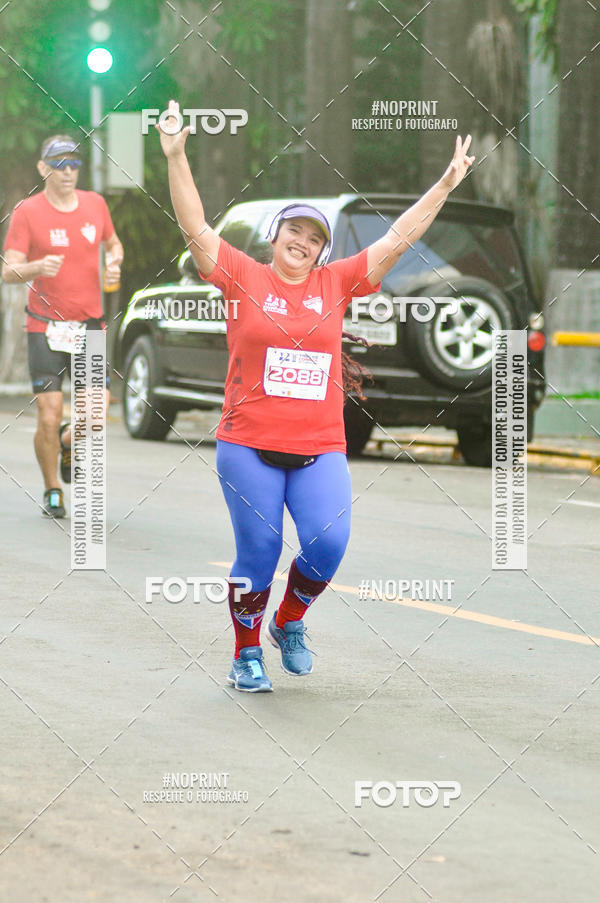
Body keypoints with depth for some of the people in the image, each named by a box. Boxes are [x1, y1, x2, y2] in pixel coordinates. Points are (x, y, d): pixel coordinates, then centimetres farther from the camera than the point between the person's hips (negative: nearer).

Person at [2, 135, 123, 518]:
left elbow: (114, 243, 23)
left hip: (89, 324, 3)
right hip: (46, 327, -3)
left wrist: (114, 263, 0)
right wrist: (37, 267, -30)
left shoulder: (95, 204, 5)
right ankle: (53, 491, 15)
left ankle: (68, 443, 28)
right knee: (49, 416, -7)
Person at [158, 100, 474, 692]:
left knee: (328, 542, -13)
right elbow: (195, 226, -5)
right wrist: (176, 157, -15)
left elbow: (398, 239, 10)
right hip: (249, 447, -2)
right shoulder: (244, 278, 2)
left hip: (320, 450, 2)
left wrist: (445, 185, 7)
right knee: (257, 554, 0)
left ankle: (290, 623, 14)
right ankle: (247, 654, 19)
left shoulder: (335, 284, 9)